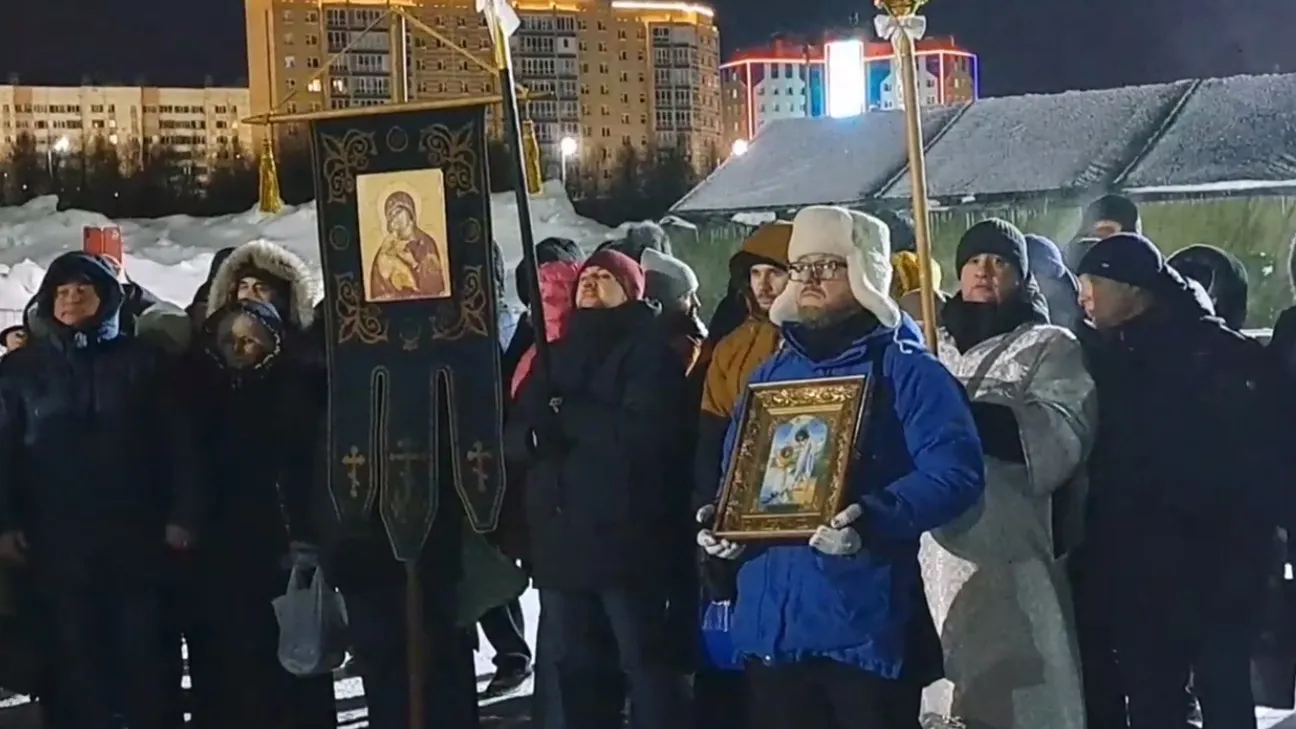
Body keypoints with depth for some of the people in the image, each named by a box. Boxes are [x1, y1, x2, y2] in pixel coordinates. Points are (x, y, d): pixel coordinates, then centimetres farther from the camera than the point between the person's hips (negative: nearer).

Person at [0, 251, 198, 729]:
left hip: (134, 532, -1)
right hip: (56, 536, 1)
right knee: (72, 654, 3)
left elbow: (175, 443, 2)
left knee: (142, 650, 3)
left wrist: (181, 514, -7)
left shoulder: (143, 361, 6)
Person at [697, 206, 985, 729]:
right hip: (771, 619, 6)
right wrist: (718, 520, 3)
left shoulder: (907, 371, -3)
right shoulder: (770, 375, 18)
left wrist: (874, 519, -29)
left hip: (867, 623, -6)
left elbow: (955, 468, -15)